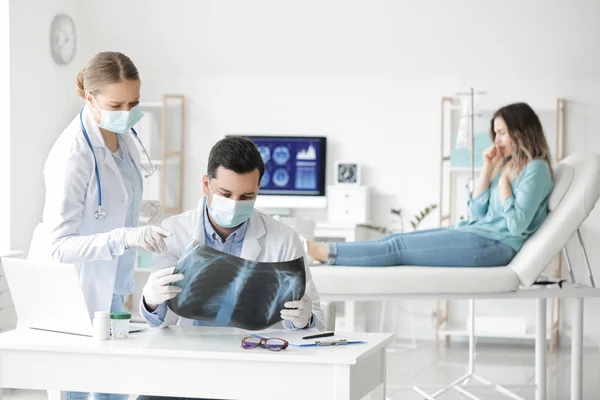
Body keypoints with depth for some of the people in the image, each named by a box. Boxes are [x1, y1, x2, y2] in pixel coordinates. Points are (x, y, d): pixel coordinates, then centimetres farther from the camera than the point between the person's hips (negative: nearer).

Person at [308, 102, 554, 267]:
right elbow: (477, 213, 13)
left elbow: (517, 225, -19)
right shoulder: (508, 165, 19)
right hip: (477, 232, 9)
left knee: (398, 247, -15)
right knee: (395, 240, -4)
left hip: (494, 244, -9)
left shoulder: (535, 169, -9)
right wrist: (488, 169, 6)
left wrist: (504, 180, -11)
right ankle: (317, 252, -11)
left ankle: (317, 251, -19)